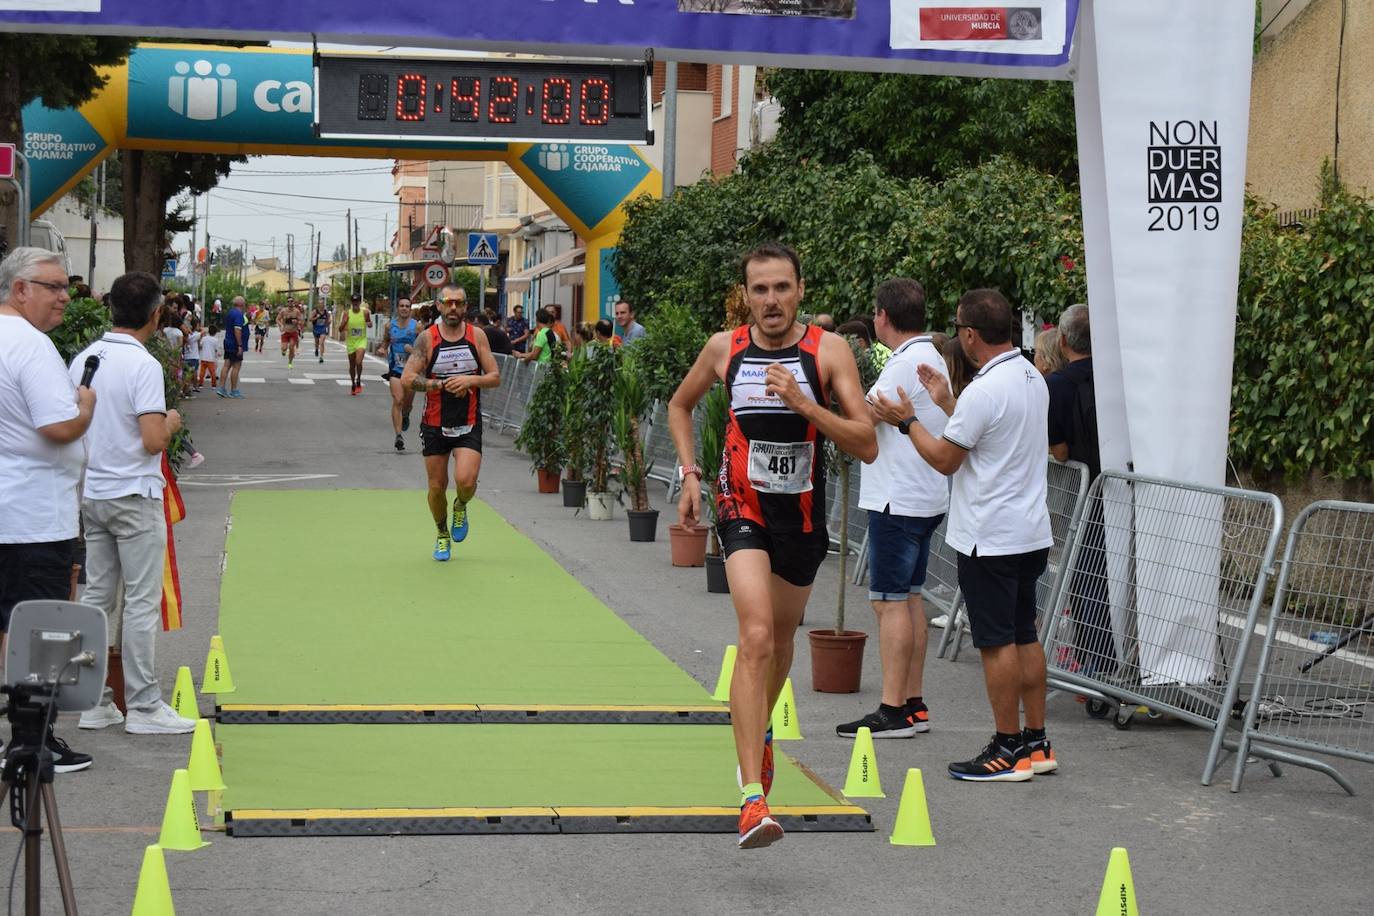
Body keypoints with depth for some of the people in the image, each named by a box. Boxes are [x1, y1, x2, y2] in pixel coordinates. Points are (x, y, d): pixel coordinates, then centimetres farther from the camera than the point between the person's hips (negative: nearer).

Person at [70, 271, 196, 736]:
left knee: (97, 598, 11)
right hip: (134, 496, -7)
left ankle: (93, 702, 14)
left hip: (92, 495, 7)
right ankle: (143, 706, 4)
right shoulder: (143, 365, -16)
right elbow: (154, 441, -22)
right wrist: (171, 422, -2)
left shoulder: (83, 359, 4)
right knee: (141, 603, 0)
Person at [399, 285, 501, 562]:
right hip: (435, 424, 0)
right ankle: (442, 535, 33)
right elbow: (407, 379, -10)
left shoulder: (477, 336, 0)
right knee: (437, 486, 8)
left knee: (465, 480, -19)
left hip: (469, 424, 0)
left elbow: (495, 377, 0)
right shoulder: (427, 338, -5)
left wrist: (470, 380, -18)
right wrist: (443, 384, -19)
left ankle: (461, 507, 17)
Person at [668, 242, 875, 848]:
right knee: (756, 638, -22)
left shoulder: (828, 350, -8)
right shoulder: (724, 348, -2)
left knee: (781, 638, 21)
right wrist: (690, 473, 7)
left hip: (802, 515, 2)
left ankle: (757, 730, 53)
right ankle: (752, 798, -28)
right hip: (744, 508, -2)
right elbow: (680, 405, 19)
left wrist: (804, 404, -25)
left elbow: (866, 446, -14)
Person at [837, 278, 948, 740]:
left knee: (890, 601, -7)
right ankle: (913, 704, 18)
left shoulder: (907, 363, -17)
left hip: (898, 501, -10)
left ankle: (893, 711, -6)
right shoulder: (932, 359, 14)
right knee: (909, 598, 13)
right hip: (925, 498, 10)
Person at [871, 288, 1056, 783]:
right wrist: (946, 404, 25)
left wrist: (907, 420, 1)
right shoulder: (1033, 379, 9)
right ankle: (1036, 743, 18)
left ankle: (1008, 751, 3)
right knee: (1024, 636, 14)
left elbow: (945, 459, -12)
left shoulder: (984, 392, -20)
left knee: (997, 642, -2)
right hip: (1031, 532, 9)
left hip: (989, 538, -9)